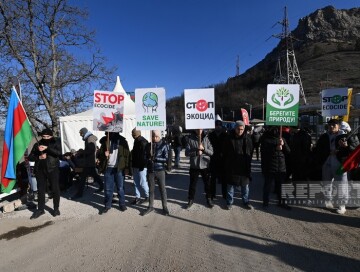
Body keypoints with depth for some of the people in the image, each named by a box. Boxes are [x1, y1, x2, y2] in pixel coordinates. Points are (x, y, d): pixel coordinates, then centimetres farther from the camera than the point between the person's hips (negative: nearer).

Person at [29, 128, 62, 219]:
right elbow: (30, 157, 9)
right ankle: (40, 209, 22)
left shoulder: (55, 143, 1)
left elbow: (59, 153, -18)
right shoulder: (37, 145, 10)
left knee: (55, 189, 1)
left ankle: (56, 208, 14)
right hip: (40, 170, 3)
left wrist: (47, 148, -25)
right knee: (41, 190, 10)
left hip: (52, 169, -3)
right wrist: (39, 157, -10)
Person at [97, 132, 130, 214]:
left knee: (120, 188, 8)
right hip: (108, 168, 2)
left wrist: (126, 168, -10)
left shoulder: (122, 141, -1)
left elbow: (127, 155, -3)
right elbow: (99, 154, 10)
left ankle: (122, 204, 22)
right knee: (108, 188, 9)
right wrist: (104, 155, -14)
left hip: (119, 168, -2)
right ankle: (107, 205, 22)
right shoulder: (105, 141, 7)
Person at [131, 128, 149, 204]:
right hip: (136, 166, 10)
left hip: (141, 166, -9)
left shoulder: (143, 142, -17)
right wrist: (133, 165, 19)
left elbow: (144, 155, -23)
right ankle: (137, 197, 20)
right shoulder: (136, 141, 14)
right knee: (136, 182, 12)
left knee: (142, 182, 0)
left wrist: (142, 165, -23)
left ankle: (147, 196, 15)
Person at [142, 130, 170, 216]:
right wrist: (149, 158, -11)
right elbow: (146, 157, 11)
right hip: (150, 170, 3)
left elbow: (166, 158, -11)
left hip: (160, 170, -3)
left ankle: (165, 207, 18)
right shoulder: (149, 145, 6)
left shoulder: (164, 145, -5)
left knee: (162, 189, 5)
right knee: (151, 189, 13)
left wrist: (155, 158, -19)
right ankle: (151, 206, 26)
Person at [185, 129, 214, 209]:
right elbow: (186, 153, -6)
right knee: (192, 184, 10)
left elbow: (211, 152, -3)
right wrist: (196, 152, -20)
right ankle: (190, 200, 28)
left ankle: (209, 199, 33)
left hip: (205, 165, 1)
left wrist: (203, 149, -20)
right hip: (194, 166, -1)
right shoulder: (190, 139, -3)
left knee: (208, 184, 13)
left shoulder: (206, 138, -1)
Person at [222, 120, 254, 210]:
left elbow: (251, 152, 5)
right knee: (231, 185, 9)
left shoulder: (248, 138, -2)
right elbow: (225, 153, 0)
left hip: (244, 166, 2)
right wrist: (226, 164, -1)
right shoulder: (229, 139, -6)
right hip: (232, 167, -1)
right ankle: (229, 202, 23)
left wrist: (248, 163, 2)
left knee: (245, 185, 13)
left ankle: (246, 202, 30)